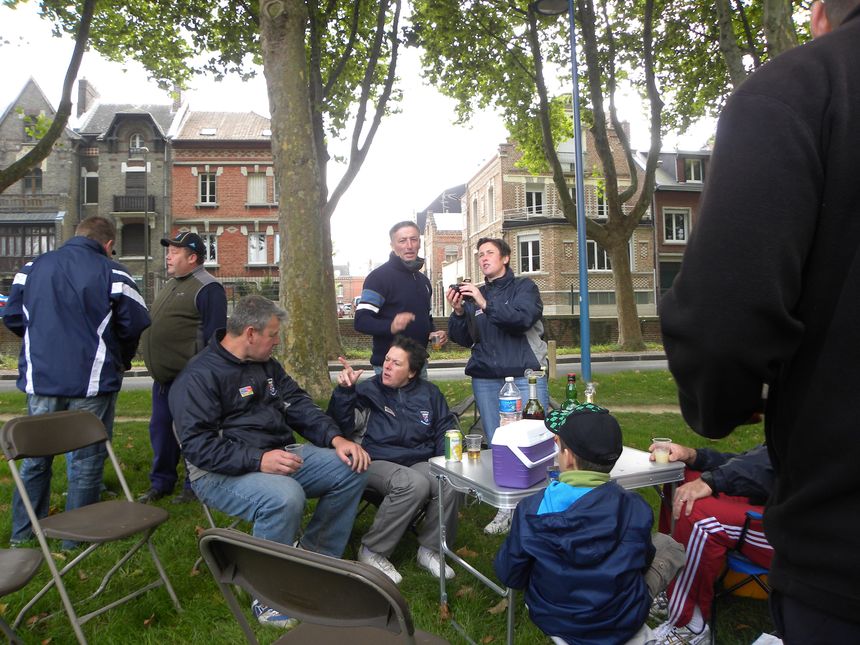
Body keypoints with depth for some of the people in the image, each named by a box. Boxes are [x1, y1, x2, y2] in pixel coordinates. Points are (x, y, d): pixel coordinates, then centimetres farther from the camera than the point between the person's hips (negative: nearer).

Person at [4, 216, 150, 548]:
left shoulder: (32, 267, 5)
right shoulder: (112, 273, -9)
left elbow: (13, 317, 7)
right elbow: (136, 324, -11)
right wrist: (121, 360, 7)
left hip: (40, 379, 4)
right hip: (92, 382, -4)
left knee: (35, 455, 20)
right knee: (86, 459, 9)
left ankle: (23, 530, 33)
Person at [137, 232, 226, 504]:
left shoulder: (208, 288, -12)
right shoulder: (171, 285, 18)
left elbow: (213, 335, -18)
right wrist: (156, 368, 19)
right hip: (163, 377, 9)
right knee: (161, 429, 15)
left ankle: (194, 486, 15)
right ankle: (160, 482, 29)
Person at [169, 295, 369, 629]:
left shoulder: (267, 365, 13)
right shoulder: (199, 376, -13)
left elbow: (299, 406, 10)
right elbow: (197, 445, -21)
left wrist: (336, 439, -6)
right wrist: (259, 460, -31)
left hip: (277, 457, 8)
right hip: (222, 473, -8)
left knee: (351, 469, -6)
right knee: (285, 497, -37)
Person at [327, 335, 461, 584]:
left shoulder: (429, 393, 15)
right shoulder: (368, 390, 5)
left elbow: (446, 429, 20)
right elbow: (341, 426, -6)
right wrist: (344, 390, -19)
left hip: (419, 463, 4)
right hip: (378, 463, -3)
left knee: (449, 484, -29)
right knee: (414, 484, -35)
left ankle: (430, 549, -2)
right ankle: (373, 551, -14)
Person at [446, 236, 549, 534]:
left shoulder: (524, 287, 6)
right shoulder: (474, 294, 17)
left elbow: (523, 318, -15)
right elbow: (464, 339, 11)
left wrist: (486, 304, -24)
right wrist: (458, 312, -7)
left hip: (525, 376, -4)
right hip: (486, 379, 4)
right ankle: (507, 508, 14)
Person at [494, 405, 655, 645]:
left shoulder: (531, 511, -23)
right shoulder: (636, 509, -22)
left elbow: (509, 576, -10)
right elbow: (642, 564, -3)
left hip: (555, 623, 1)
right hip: (625, 626, -1)